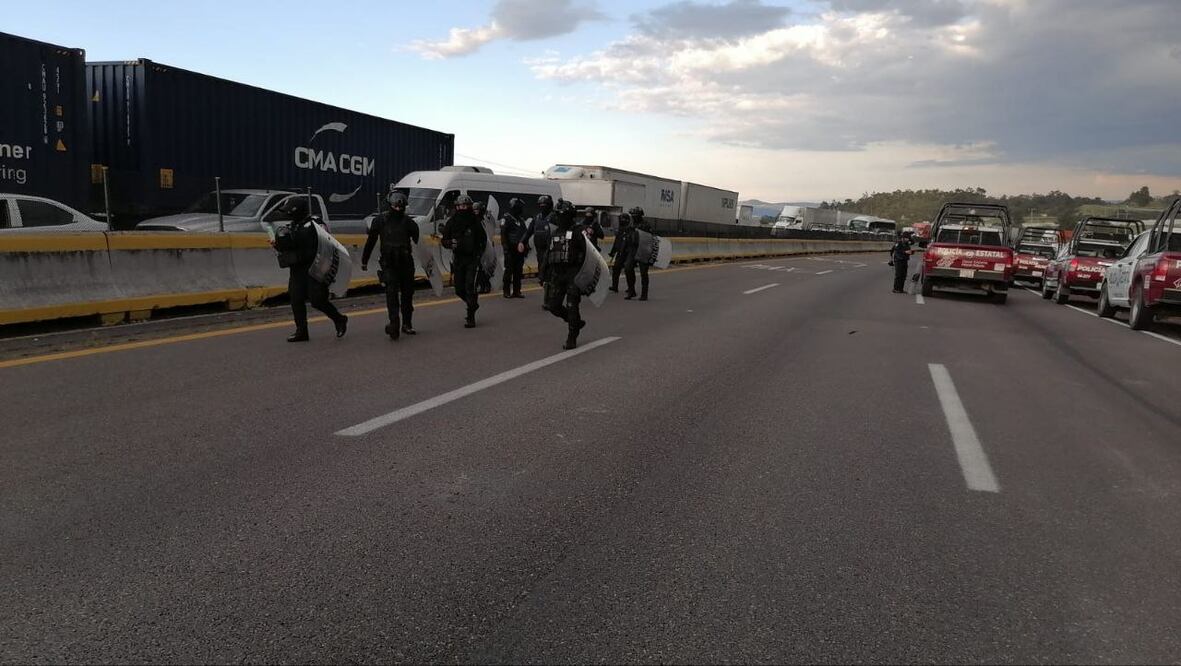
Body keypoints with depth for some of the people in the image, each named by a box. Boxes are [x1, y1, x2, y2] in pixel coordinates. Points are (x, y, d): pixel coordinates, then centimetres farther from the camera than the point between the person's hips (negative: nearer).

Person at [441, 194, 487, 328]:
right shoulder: (451, 222, 2)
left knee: (470, 287, -13)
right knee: (459, 289, 7)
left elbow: (483, 239, 9)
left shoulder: (476, 221, -1)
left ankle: (470, 318, -8)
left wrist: (480, 254, -4)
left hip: (472, 258, -3)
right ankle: (473, 304, 36)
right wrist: (450, 243, -17)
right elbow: (444, 240, 6)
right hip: (458, 258, 3)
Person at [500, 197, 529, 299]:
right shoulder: (506, 218, -7)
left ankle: (516, 291, 12)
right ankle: (507, 291, 3)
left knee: (518, 271, 7)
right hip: (510, 250, -7)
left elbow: (525, 233, 21)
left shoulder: (521, 219, 16)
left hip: (519, 249, 7)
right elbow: (503, 234, -13)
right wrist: (506, 248, -18)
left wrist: (525, 246, 15)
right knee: (509, 270, -3)